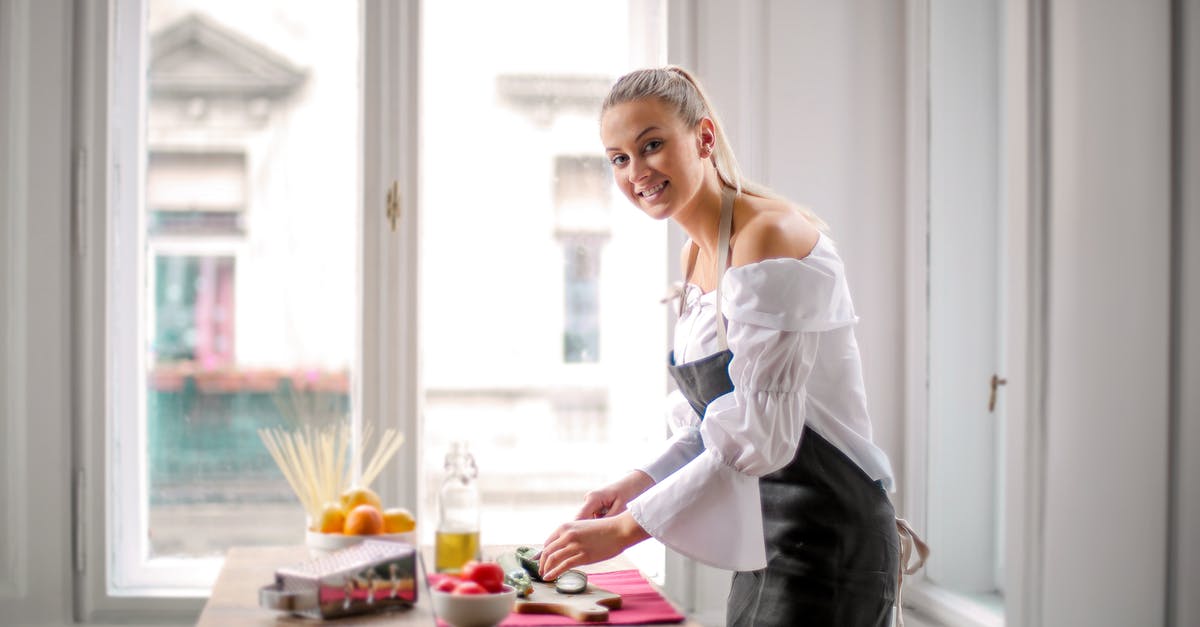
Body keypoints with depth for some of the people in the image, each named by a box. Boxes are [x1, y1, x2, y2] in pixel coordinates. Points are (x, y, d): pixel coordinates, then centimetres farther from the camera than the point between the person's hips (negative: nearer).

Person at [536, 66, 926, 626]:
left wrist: (626, 528, -21)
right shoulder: (696, 256, 9)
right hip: (768, 538, 8)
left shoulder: (770, 235, -19)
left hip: (827, 541, -8)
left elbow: (760, 435, -24)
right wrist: (642, 481, 0)